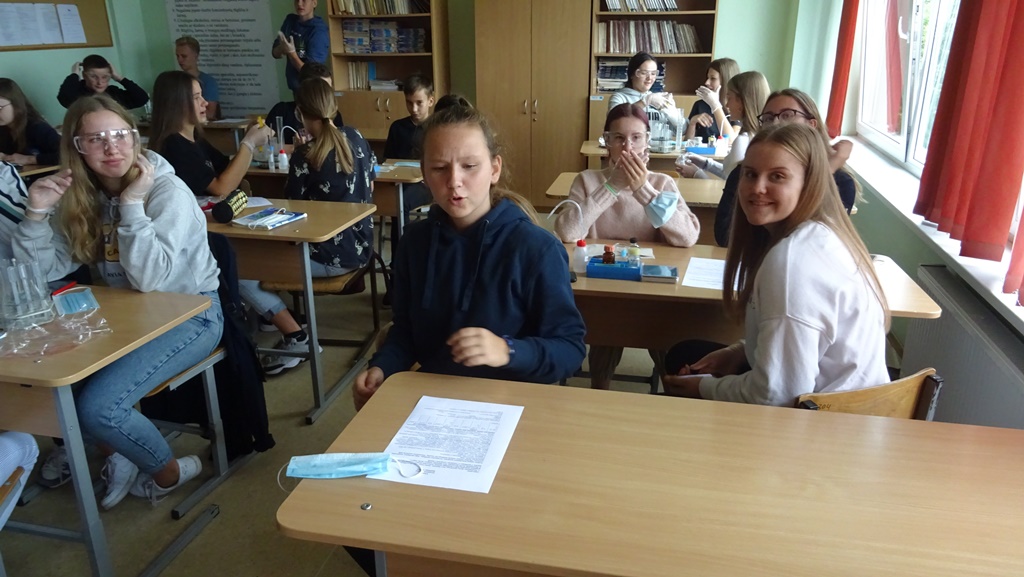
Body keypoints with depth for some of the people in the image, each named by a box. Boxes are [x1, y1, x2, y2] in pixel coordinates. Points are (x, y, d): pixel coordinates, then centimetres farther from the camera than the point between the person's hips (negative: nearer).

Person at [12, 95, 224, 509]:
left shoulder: (167, 192, -17)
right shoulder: (79, 196, 1)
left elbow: (149, 279, -29)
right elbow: (43, 271, -1)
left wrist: (132, 203, -29)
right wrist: (36, 213, -14)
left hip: (191, 313, -6)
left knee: (98, 406, -22)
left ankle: (169, 473, 8)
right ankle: (115, 455, 14)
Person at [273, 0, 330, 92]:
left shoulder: (319, 31, -17)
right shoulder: (290, 20, 3)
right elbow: (275, 53, 6)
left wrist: (291, 52, -25)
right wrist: (282, 48, -16)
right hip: (296, 87, 7)